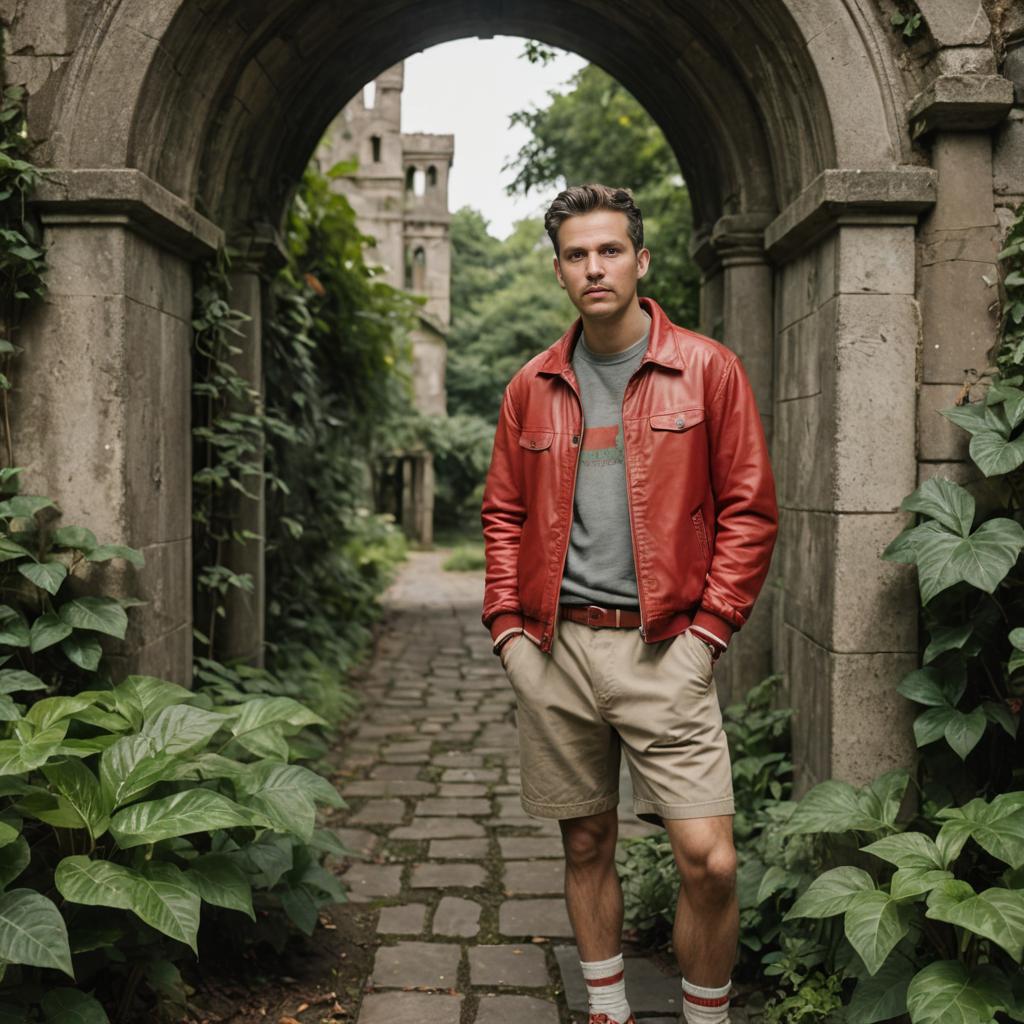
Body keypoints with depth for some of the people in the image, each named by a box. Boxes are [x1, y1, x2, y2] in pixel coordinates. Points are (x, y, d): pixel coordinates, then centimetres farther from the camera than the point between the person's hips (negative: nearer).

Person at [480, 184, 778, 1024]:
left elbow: (749, 508, 0)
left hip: (663, 648, -3)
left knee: (709, 860, -7)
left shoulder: (706, 369, 1)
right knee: (586, 846, 13)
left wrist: (707, 630, -7)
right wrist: (509, 626, 5)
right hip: (556, 648, 3)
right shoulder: (533, 387, 10)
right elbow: (504, 513, 15)